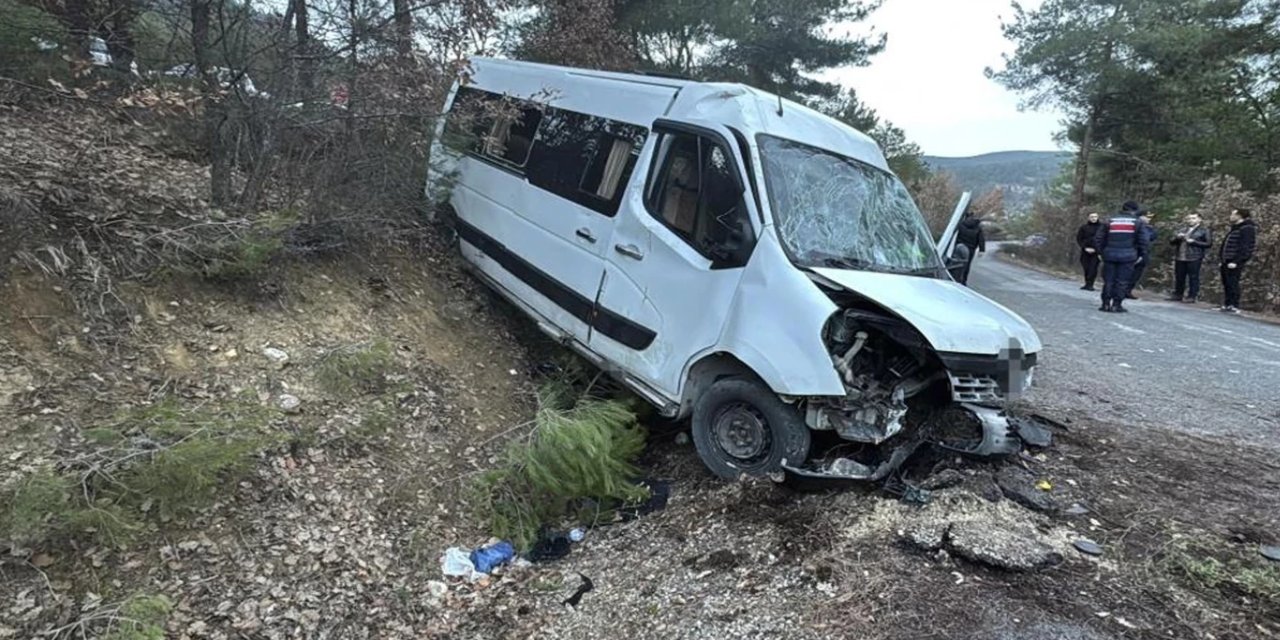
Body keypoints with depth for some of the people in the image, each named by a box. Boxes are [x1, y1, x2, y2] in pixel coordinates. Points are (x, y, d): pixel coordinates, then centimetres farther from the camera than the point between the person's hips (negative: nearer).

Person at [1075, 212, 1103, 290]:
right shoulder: (1084, 227, 5)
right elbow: (1079, 238, 7)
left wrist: (1096, 249, -9)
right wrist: (1085, 248, -5)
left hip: (1096, 251, -2)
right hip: (1085, 251, 2)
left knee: (1093, 268, -11)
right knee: (1086, 268, 5)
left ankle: (1089, 285, -10)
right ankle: (1087, 284, 14)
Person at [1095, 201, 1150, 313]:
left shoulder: (1110, 221, 10)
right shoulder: (1138, 222, 3)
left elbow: (1099, 239, 8)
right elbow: (1143, 241, 0)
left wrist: (1101, 252, 14)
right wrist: (1141, 255, 9)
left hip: (1110, 255, 2)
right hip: (1127, 256, -2)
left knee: (1108, 280, 7)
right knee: (1122, 281, 1)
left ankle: (1106, 304, 6)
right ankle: (1116, 305, 0)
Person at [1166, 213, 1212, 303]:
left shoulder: (1205, 231, 5)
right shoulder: (1183, 230, 21)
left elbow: (1209, 243, -4)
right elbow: (1171, 242, 19)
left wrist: (1194, 242, -12)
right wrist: (1177, 238, -3)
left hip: (1194, 258, -5)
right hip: (1180, 257, 5)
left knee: (1193, 278, -5)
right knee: (1179, 277, 7)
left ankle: (1191, 297, -4)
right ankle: (1177, 295, 14)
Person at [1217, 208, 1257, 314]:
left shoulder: (1247, 229, -9)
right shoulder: (1235, 228, 19)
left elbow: (1245, 247, -16)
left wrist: (1236, 261, -22)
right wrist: (1222, 259, 19)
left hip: (1234, 262, -9)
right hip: (1227, 261, 9)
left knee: (1232, 284, -7)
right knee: (1226, 284, 10)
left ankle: (1235, 307, -3)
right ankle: (1227, 305, 15)